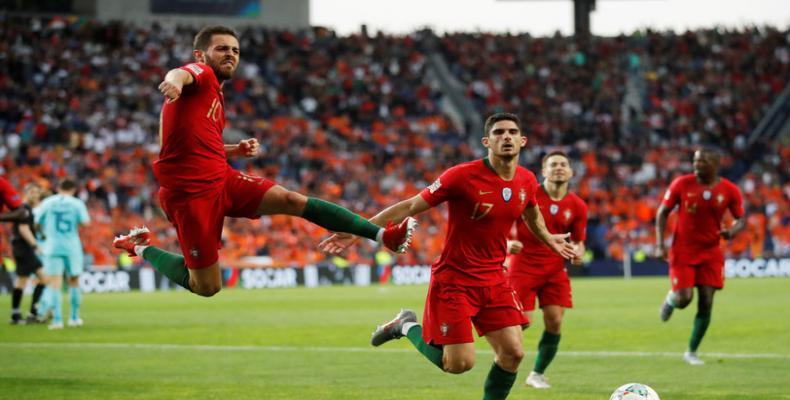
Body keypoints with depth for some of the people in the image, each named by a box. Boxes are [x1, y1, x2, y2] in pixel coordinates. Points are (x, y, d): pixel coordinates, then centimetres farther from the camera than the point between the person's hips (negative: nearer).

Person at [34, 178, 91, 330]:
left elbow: (37, 222, 4)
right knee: (74, 281, 15)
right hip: (72, 247, 0)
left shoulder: (47, 203, 5)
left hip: (52, 247, 0)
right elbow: (85, 222, -8)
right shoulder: (77, 203, 2)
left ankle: (57, 319, -15)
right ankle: (74, 317, 21)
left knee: (54, 283, -4)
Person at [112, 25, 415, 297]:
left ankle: (382, 235, -7)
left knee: (292, 200, -7)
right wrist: (174, 81, -58)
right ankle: (142, 248, 19)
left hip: (221, 178, 9)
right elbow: (182, 74, -33)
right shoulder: (201, 73, -7)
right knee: (207, 287, -3)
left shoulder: (215, 94, 20)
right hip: (190, 192, -9)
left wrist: (237, 150, 13)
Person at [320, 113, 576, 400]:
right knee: (459, 363, -8)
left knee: (512, 354, -5)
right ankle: (408, 326, 18)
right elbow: (410, 206, -15)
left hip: (494, 279, 6)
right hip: (454, 279, -6)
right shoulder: (463, 176, -18)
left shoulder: (527, 181, 0)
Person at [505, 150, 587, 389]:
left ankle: (538, 374, 14)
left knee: (554, 322, -5)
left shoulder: (577, 207, 1)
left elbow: (578, 241, 11)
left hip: (554, 269, 3)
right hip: (523, 266, -3)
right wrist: (508, 243, -21)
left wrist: (577, 252, -12)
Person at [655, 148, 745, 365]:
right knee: (684, 298, -13)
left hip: (710, 252, 1)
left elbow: (740, 219, 7)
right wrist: (660, 245, -9)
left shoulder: (729, 191, -5)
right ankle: (671, 300, 27)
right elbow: (662, 213, 1)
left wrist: (731, 231, -17)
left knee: (706, 303, -3)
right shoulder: (682, 184, -7)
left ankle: (692, 352, 12)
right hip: (683, 251, -1)